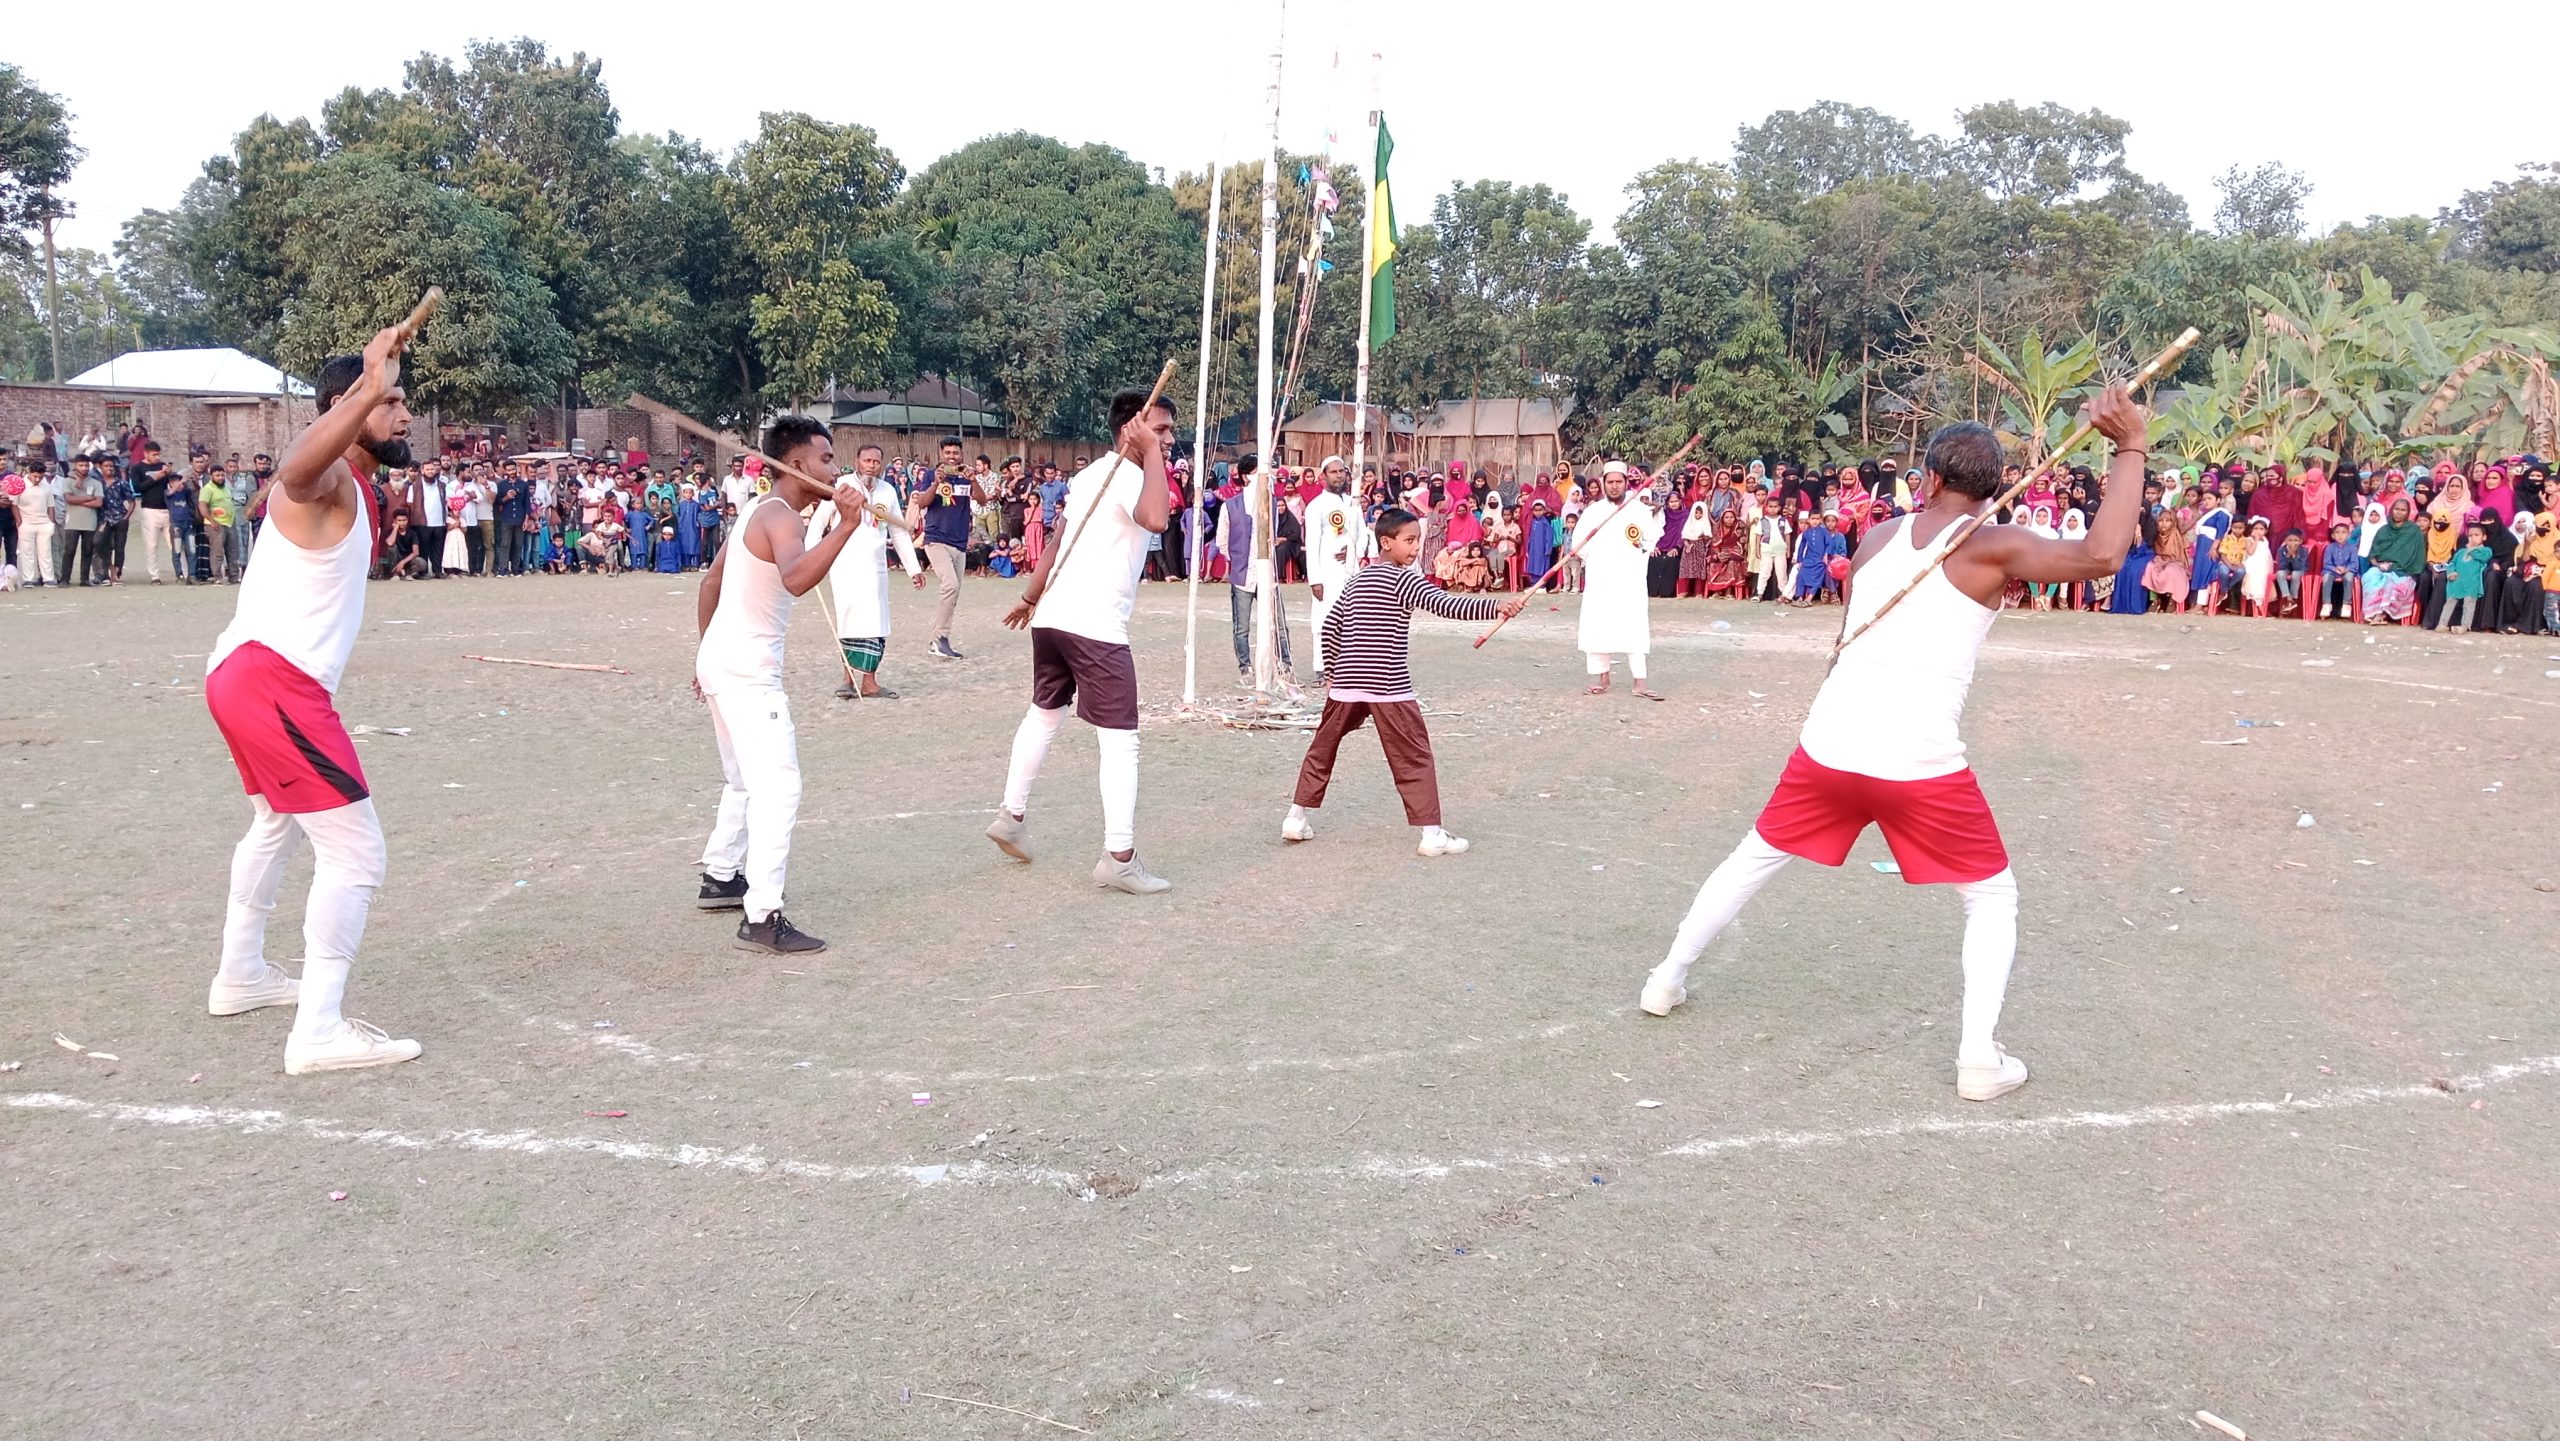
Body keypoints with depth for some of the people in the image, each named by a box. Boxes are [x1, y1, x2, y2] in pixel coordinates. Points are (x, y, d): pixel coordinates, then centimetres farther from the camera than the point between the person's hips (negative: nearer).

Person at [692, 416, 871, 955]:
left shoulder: (756, 509, 14)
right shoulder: (781, 517, -17)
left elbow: (710, 582, 22)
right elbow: (795, 579, -39)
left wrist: (706, 653, 27)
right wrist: (844, 528, -48)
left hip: (720, 660, 11)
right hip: (748, 671, -11)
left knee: (744, 782, 24)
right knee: (778, 786, -14)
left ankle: (720, 878, 36)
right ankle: (762, 918, -17)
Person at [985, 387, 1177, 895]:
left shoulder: (1088, 475, 16)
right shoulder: (1127, 476, -12)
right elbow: (1156, 519, -34)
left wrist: (1030, 598, 36)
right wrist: (1151, 453, -24)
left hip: (1052, 619, 9)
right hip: (1096, 628, -9)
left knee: (1043, 715, 25)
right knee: (1120, 740, -5)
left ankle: (1012, 815, 36)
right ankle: (1119, 857, -6)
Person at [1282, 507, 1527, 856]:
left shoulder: (1355, 581, 14)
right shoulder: (1403, 579, -6)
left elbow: (1331, 626, 14)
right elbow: (1446, 604, -21)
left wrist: (1333, 671, 24)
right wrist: (1497, 607, -28)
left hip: (1346, 682, 6)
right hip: (1388, 687, -6)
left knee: (1323, 747, 17)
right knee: (1414, 756, -1)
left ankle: (1296, 817, 20)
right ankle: (1430, 832, -3)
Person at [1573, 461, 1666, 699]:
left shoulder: (1640, 510, 2)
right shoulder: (1592, 511, 4)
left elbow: (1652, 539, 11)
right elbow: (1578, 541, 8)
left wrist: (1639, 555, 2)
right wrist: (1594, 560, 0)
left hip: (1630, 581, -1)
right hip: (1599, 581, 1)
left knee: (1634, 629, -6)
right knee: (1597, 629, 1)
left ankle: (1640, 683, -5)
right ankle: (1602, 679, 12)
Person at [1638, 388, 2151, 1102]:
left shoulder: (1877, 537, 9)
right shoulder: (1993, 548, -7)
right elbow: (2101, 556, -17)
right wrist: (2130, 451, -12)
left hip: (1829, 744, 4)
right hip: (1920, 765, -4)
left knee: (1753, 858, 23)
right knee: (1992, 896, 14)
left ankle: (1667, 978, 32)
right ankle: (1980, 1057, 4)